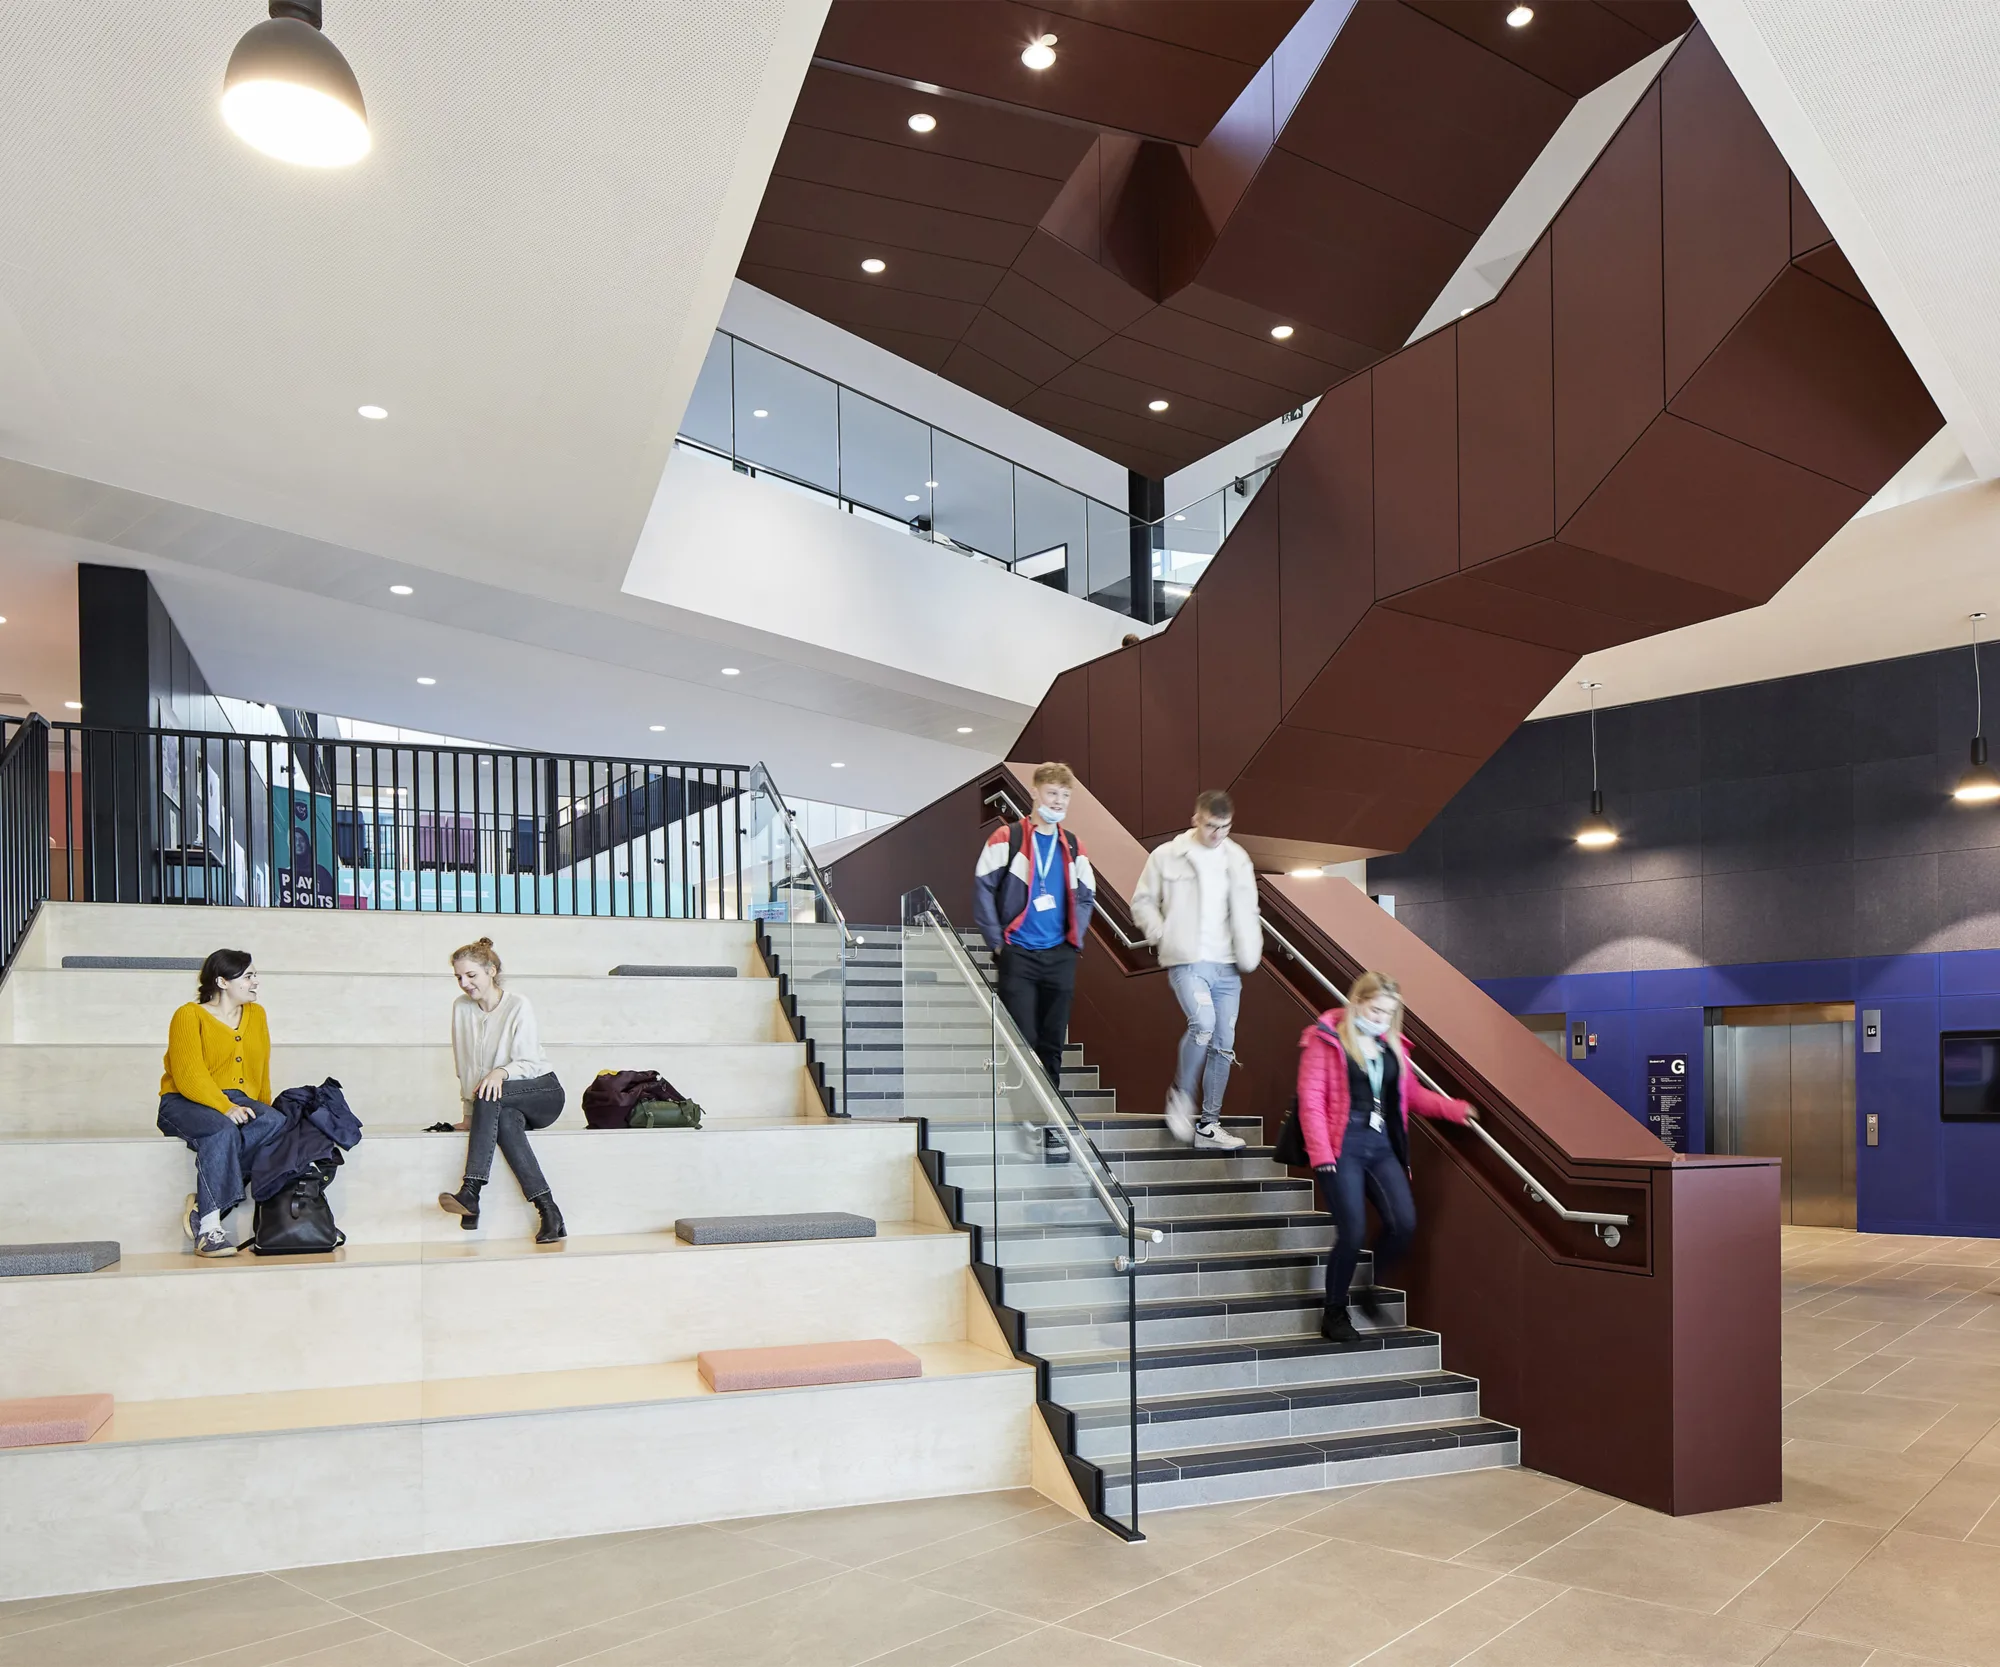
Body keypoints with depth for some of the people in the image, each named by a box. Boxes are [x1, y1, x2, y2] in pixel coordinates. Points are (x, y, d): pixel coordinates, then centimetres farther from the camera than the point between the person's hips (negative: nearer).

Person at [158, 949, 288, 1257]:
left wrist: (263, 1110, 2)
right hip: (186, 1103, -5)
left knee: (276, 1122, -29)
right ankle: (208, 1229, -35)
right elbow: (189, 1076, -15)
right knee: (223, 1130, -38)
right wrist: (225, 1107, -27)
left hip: (241, 1102, 5)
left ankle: (204, 1198, -26)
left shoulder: (256, 1015, 17)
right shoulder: (189, 1015, -2)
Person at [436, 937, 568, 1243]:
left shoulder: (518, 1006, -7)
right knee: (506, 1119, -34)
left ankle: (470, 1193, -42)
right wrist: (470, 1113, 2)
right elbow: (464, 1065, 7)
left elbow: (529, 1063, -13)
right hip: (505, 1104, 3)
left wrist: (501, 1072, -33)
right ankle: (548, 1212, -42)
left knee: (490, 1097, -33)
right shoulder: (461, 1008, 5)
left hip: (543, 1094, -3)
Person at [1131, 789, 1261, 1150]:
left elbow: (1246, 911, 11)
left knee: (1224, 1042, 5)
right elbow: (1143, 902, 6)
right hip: (1186, 961, -4)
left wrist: (1249, 954, -2)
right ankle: (1181, 1095, 0)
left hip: (1226, 965, 4)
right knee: (1203, 1022, -24)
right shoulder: (1167, 856, -1)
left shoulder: (1237, 858, 8)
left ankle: (1208, 1124, 16)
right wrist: (1163, 936, -8)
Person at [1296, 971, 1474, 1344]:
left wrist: (1457, 1109, 7)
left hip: (1381, 1146, 6)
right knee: (1352, 1233, -10)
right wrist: (1320, 1155, -15)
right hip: (1343, 1146, -6)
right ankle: (1335, 1314, 12)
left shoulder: (1392, 1046, 16)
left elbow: (1412, 1094, 21)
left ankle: (1367, 1286, 20)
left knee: (1404, 1223, -8)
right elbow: (1311, 1099, -8)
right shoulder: (1325, 1039, -3)